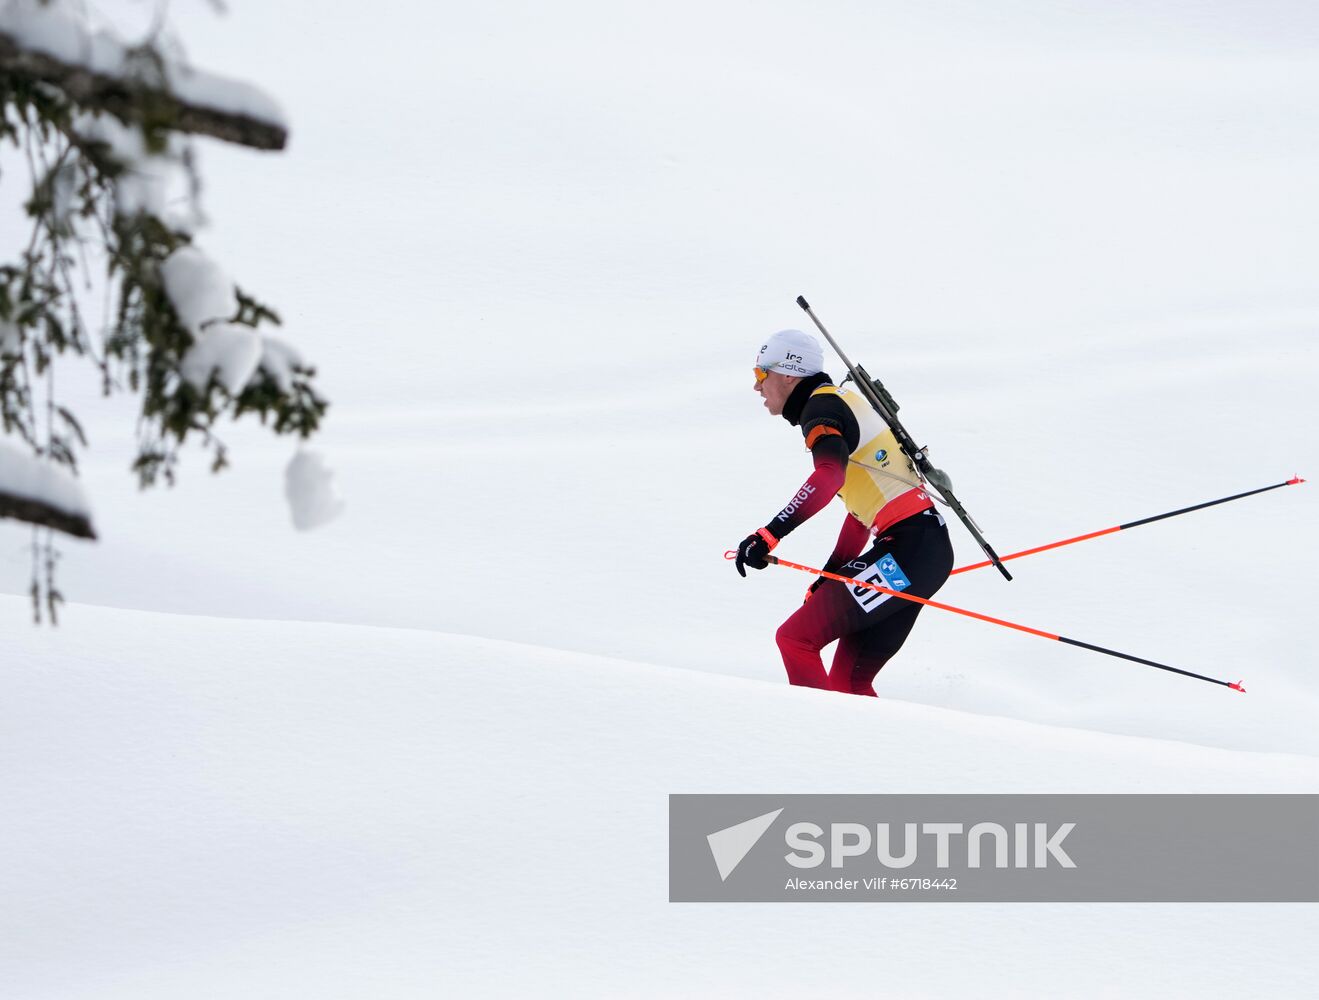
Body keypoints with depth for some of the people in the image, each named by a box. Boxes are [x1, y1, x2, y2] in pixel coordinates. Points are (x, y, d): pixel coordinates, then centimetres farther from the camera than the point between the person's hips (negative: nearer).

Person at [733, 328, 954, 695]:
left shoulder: (822, 406, -7)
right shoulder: (843, 402, 23)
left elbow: (829, 476, -28)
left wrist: (770, 534, -35)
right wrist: (832, 573, 33)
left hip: (905, 550, -10)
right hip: (927, 551, 10)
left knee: (796, 639, -9)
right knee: (848, 682, 11)